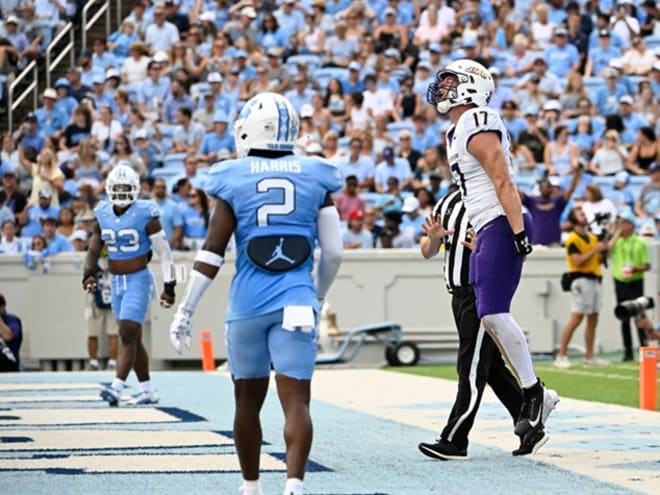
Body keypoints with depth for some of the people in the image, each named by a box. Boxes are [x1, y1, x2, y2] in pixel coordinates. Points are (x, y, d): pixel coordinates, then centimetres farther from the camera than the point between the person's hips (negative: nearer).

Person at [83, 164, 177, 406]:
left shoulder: (145, 215, -11)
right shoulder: (103, 215, 4)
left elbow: (164, 252, -6)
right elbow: (94, 250, 11)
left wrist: (169, 286, -6)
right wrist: (89, 274, -7)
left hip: (138, 280, -6)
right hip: (117, 282, 6)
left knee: (128, 334, -16)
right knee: (132, 338, 9)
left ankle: (117, 387, -21)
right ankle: (148, 390, 17)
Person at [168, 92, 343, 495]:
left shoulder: (235, 180, 0)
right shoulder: (315, 178, 4)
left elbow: (212, 253, -2)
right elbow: (333, 252, 5)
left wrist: (186, 310, 5)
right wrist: (318, 297, 22)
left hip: (248, 302, 0)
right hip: (296, 302, 0)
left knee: (249, 400, 15)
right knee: (296, 400, -4)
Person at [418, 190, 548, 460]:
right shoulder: (448, 203, 13)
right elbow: (428, 253, 15)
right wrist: (433, 238, -7)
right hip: (461, 295, 8)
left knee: (472, 367, -7)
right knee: (492, 367, 13)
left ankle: (453, 442, -7)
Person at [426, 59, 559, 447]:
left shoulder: (477, 126, -12)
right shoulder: (459, 131, 19)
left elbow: (504, 182, -19)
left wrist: (518, 231, -23)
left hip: (501, 227, -10)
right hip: (487, 231, 10)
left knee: (493, 312, -15)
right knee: (490, 316, 7)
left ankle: (533, 392, -7)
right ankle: (534, 397, 10)